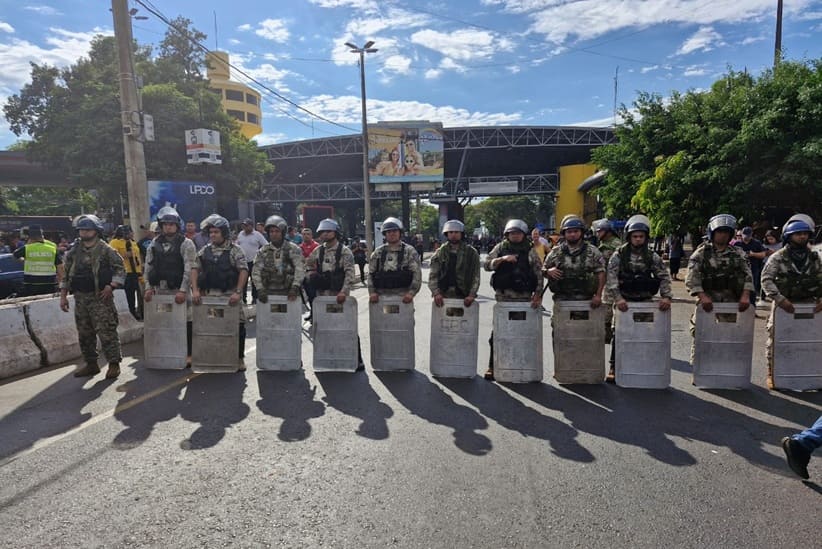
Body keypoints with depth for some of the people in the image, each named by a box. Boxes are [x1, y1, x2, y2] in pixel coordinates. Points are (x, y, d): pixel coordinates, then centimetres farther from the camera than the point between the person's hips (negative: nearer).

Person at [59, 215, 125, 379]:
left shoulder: (106, 250, -4)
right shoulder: (73, 252, 12)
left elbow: (120, 268, -6)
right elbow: (66, 275, 17)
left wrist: (110, 286, -16)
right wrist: (63, 296, 11)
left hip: (100, 298, -6)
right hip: (80, 298, 6)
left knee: (107, 332, -9)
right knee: (84, 334, 12)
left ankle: (114, 364, -1)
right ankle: (91, 364, 23)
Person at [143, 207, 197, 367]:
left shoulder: (186, 244, -5)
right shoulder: (154, 244, 10)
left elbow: (189, 269, -12)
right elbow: (148, 267, 10)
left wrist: (183, 290, -19)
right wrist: (148, 287, -1)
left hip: (179, 290, -4)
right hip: (160, 290, 5)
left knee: (185, 321, -2)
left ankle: (188, 354, 8)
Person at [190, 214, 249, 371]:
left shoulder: (235, 250, -2)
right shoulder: (204, 251, 10)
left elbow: (244, 271, -10)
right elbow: (195, 270, 7)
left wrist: (238, 292, -19)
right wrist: (195, 290, -6)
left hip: (230, 295, -3)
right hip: (209, 295, 4)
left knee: (238, 326, -2)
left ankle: (239, 358, 13)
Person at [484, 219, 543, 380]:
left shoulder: (530, 251, 6)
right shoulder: (500, 248, 9)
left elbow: (539, 273, 1)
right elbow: (487, 264, -1)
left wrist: (538, 294, -11)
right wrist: (503, 259, -17)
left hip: (525, 298, 0)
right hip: (503, 297, 0)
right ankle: (492, 366, 12)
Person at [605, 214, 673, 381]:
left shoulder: (652, 256, 4)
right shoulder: (619, 255, -4)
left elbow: (664, 277, 1)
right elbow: (611, 278, -13)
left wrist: (666, 296, -15)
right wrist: (618, 298, -25)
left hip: (645, 301, 2)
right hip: (624, 301, -2)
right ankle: (614, 367, 9)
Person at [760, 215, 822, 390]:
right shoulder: (778, 258, -7)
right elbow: (766, 280, -15)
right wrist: (780, 299, -25)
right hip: (784, 305, -3)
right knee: (775, 338, 0)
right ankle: (772, 374, 11)